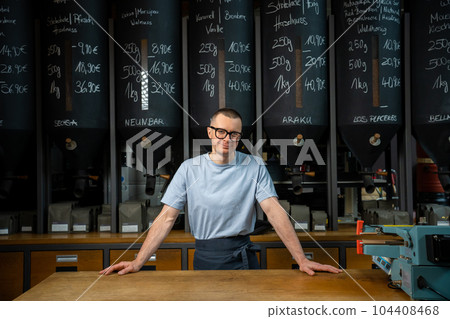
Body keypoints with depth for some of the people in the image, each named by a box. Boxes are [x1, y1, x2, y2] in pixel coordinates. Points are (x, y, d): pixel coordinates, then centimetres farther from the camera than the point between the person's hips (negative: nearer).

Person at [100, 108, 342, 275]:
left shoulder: (254, 167, -5)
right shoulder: (189, 168, -4)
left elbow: (274, 211, -11)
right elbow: (167, 217, -5)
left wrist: (302, 260, -19)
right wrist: (138, 262, -12)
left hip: (242, 256, 0)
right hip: (204, 257, 0)